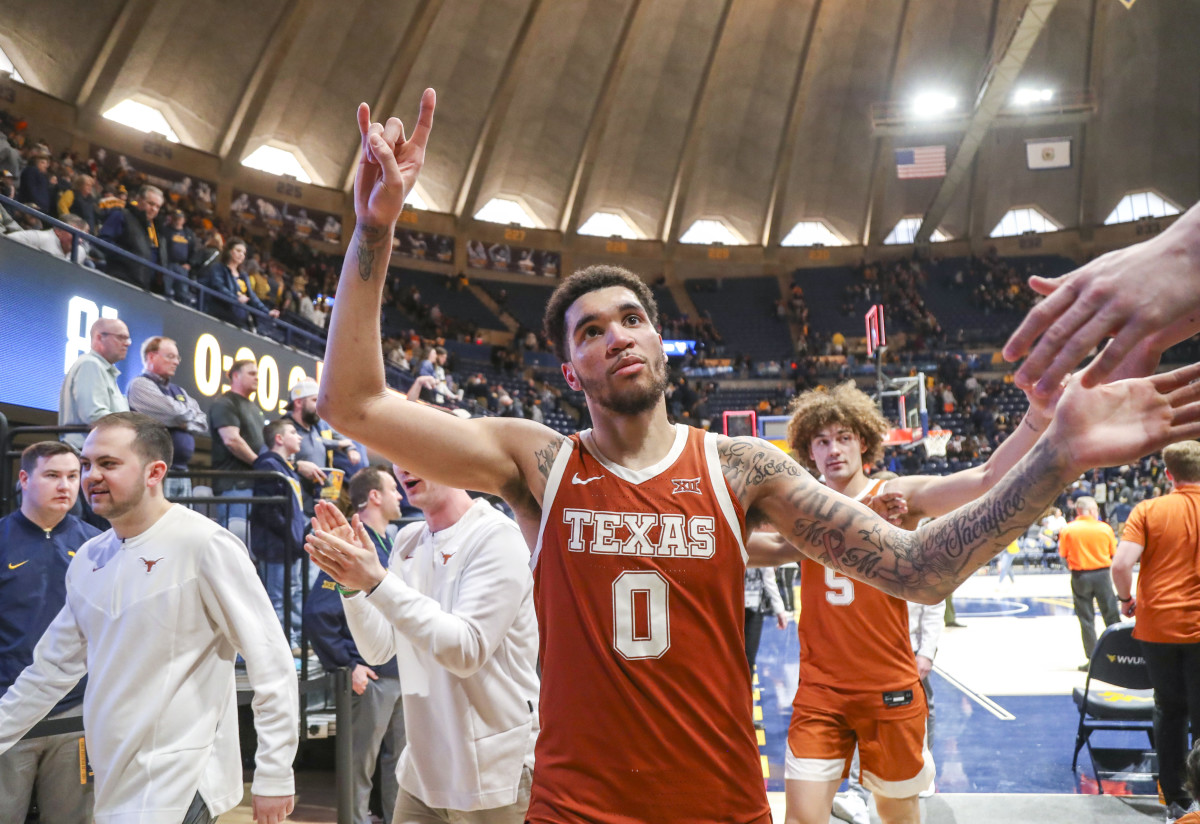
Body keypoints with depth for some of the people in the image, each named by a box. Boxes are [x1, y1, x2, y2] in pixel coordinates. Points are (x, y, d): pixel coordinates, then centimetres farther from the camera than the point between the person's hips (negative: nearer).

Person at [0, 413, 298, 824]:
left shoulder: (205, 545, -15)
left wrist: (274, 777, -14)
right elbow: (51, 668, 17)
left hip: (179, 789, -6)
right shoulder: (87, 559, 6)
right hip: (114, 783, 6)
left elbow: (271, 666, -15)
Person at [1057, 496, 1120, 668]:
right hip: (1102, 573, 1)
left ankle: (1092, 659, 6)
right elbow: (1113, 554, 3)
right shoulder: (1105, 528, -5)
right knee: (1111, 615, 12)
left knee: (1086, 619, 6)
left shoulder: (1067, 530, -8)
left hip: (1080, 576, 0)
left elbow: (1063, 554, -1)